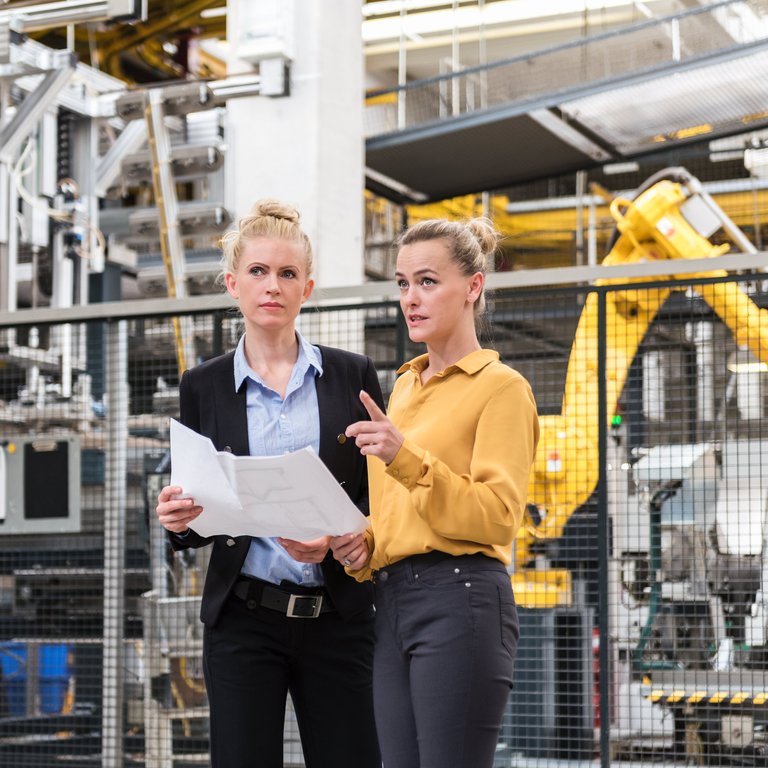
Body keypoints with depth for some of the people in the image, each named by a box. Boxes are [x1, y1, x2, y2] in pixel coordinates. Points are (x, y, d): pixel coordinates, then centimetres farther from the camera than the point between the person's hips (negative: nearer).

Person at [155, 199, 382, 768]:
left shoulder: (352, 376, 6)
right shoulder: (204, 387, 7)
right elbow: (197, 521, 12)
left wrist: (333, 543, -14)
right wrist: (180, 519, -11)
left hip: (339, 616, 0)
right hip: (244, 619, 0)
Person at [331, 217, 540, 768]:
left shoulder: (501, 387, -2)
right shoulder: (404, 386, 20)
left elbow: (498, 515, -14)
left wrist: (406, 458, -23)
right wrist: (365, 547, 5)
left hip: (460, 600, -7)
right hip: (392, 603, 7)